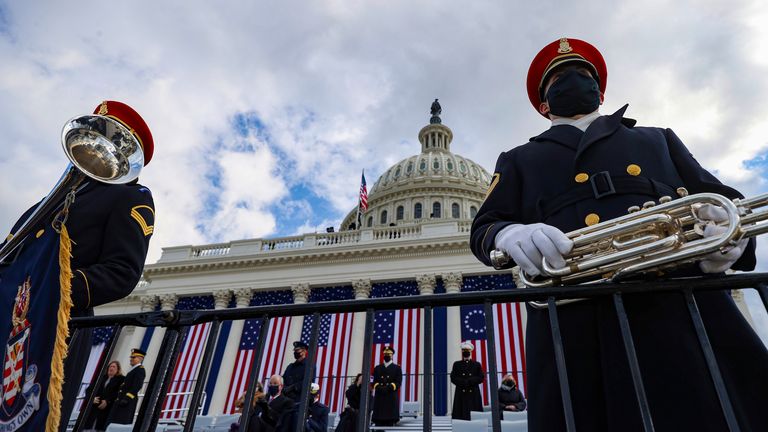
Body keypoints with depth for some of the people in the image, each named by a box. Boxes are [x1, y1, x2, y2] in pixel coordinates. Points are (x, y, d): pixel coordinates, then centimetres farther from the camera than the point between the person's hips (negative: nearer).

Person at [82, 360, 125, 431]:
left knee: (100, 428, -8)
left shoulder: (121, 379, 7)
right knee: (87, 427, -3)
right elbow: (89, 389, 15)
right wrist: (92, 398, -4)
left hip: (107, 408, -4)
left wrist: (107, 401, -14)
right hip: (94, 405, 4)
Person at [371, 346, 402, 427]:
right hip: (379, 397, 2)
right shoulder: (377, 368, 19)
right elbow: (375, 381, 10)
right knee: (378, 422, -4)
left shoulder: (397, 368, 11)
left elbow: (398, 382, 0)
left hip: (392, 397, -2)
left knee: (390, 422, -6)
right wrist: (379, 388, -11)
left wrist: (388, 388, -14)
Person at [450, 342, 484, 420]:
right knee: (460, 415, -5)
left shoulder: (477, 364, 11)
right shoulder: (457, 364, 11)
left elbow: (481, 378, 1)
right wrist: (464, 382, -14)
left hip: (474, 394, 0)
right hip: (461, 394, 0)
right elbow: (453, 378, 2)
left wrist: (469, 381, -12)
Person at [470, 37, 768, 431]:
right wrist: (510, 235, -14)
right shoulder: (519, 161, 23)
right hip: (572, 330, -1)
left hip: (686, 314, 2)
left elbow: (726, 201, 22)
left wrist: (730, 228, -5)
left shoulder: (658, 140, 28)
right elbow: (482, 228, 12)